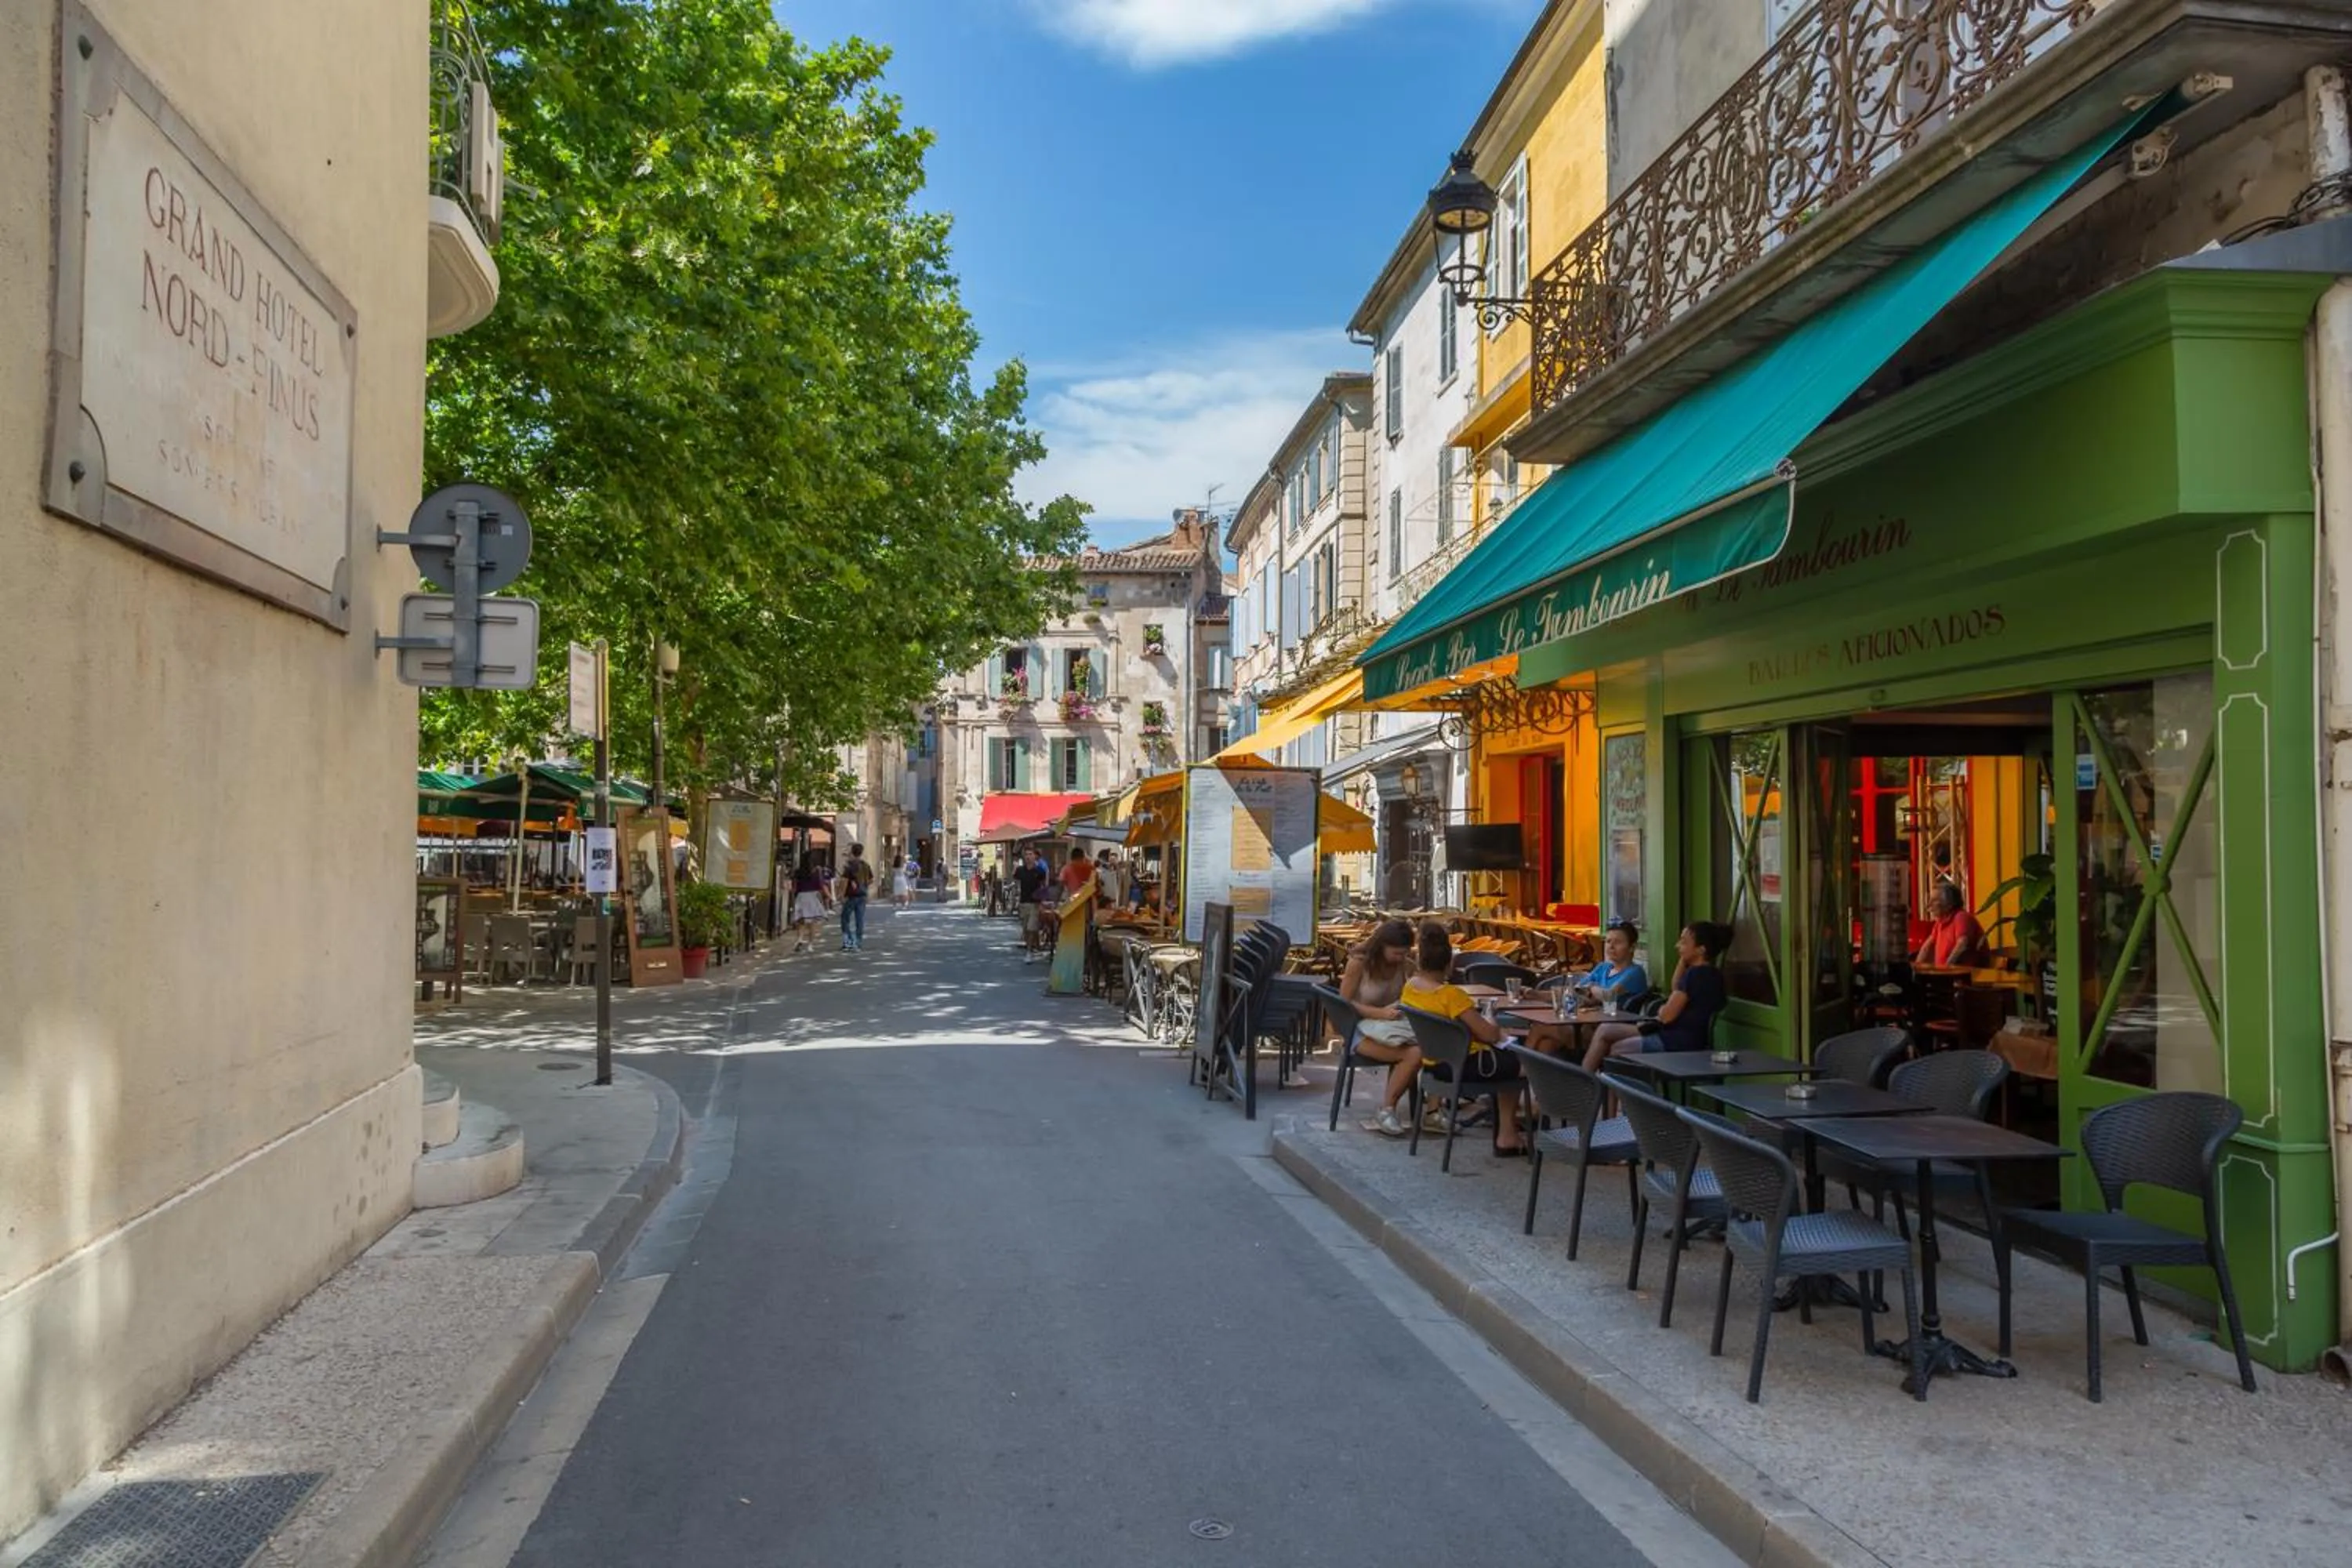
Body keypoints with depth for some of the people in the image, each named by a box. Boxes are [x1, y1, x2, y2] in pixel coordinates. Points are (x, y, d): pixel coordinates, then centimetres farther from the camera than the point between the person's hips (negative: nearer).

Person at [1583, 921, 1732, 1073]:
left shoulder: (1695, 974, -22)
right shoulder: (1706, 973, 8)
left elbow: (1667, 1015, -21)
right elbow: (1677, 989, 26)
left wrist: (1661, 1010, 4)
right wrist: (1682, 960, 13)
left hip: (1678, 1043, -10)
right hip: (1680, 1036, 10)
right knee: (1604, 1031, 12)